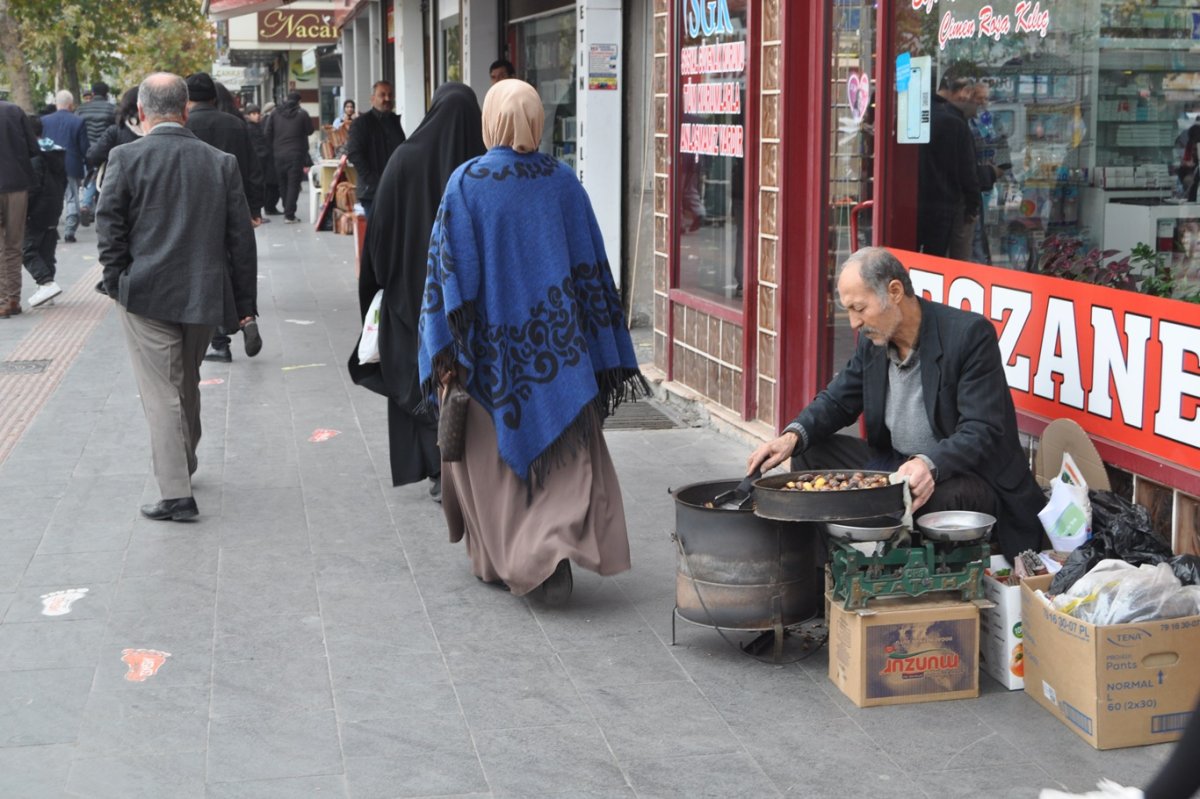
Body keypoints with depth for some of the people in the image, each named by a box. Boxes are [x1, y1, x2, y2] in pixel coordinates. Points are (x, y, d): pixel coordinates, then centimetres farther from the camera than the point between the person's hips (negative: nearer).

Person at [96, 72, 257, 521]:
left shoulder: (126, 159, -8)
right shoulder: (221, 163, 1)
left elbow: (109, 227, -10)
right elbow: (241, 239, 2)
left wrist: (116, 282, 3)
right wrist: (245, 304, 7)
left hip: (146, 296, -4)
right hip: (204, 296, 4)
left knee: (161, 392, 0)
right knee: (187, 385, 22)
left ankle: (177, 494, -3)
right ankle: (184, 465, 41)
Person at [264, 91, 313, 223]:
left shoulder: (274, 113, 3)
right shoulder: (302, 113, -6)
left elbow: (267, 133, 1)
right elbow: (309, 131, 3)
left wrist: (272, 149, 11)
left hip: (279, 154, 4)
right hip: (296, 154, -3)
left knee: (283, 183, 16)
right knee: (293, 184, -2)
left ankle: (287, 211, 20)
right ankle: (289, 215, -7)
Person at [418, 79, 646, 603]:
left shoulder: (466, 182, -7)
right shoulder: (563, 182, 0)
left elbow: (451, 268, -9)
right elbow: (592, 268, 3)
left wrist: (447, 352, -6)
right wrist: (602, 354, 10)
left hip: (491, 342, -1)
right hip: (557, 339, 1)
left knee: (492, 453, 14)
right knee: (565, 455, 5)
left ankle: (499, 558, 22)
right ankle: (558, 545, -15)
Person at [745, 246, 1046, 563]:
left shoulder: (969, 334, -19)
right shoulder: (872, 340, 2)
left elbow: (983, 433, -24)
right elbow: (837, 401, 12)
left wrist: (929, 464, -43)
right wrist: (793, 437, -9)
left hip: (968, 474, -7)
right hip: (893, 464, 7)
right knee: (809, 454, -1)